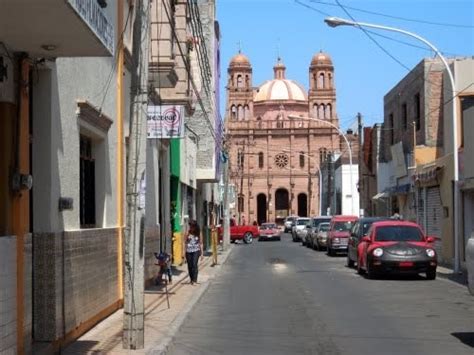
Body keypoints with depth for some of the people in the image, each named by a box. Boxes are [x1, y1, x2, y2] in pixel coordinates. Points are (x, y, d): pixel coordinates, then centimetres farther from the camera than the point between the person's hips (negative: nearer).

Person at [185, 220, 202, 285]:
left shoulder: (198, 233, 3)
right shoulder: (188, 233, 4)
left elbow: (200, 243, 7)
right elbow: (185, 241, -1)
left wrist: (201, 252, 4)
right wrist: (187, 234, -12)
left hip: (196, 251, -2)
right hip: (188, 251, 2)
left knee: (194, 264, -16)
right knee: (190, 266, 5)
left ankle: (195, 280, -19)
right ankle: (191, 279, 19)